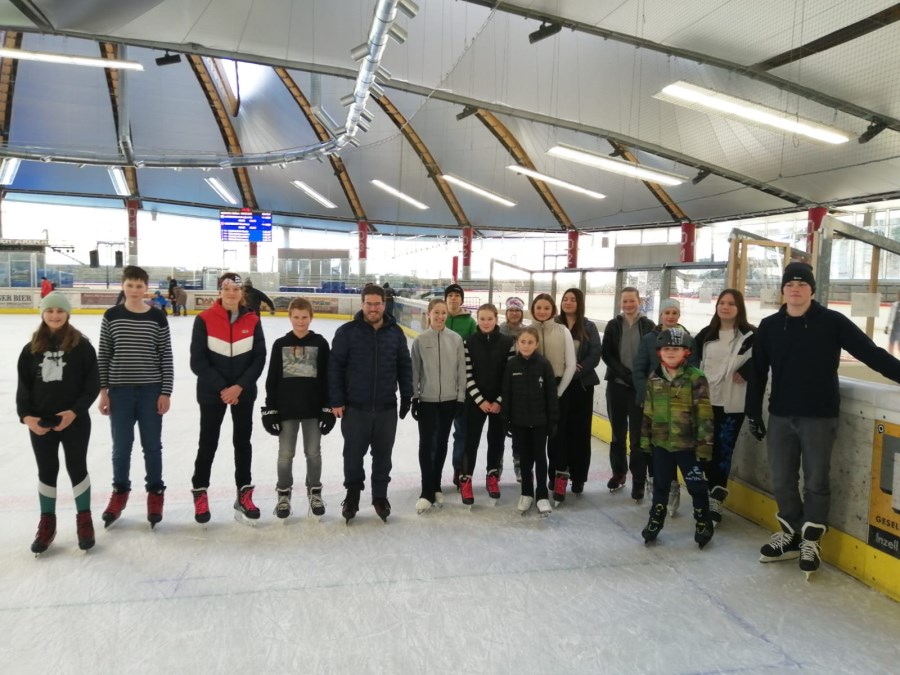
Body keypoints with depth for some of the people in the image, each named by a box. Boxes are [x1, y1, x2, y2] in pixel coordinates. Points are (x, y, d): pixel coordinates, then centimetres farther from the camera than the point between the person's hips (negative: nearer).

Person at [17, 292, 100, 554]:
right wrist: (26, 415, -8)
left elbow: (92, 385, -7)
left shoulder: (82, 346, -6)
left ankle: (84, 519, 22)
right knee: (47, 471, 13)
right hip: (40, 422, 3)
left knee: (77, 468, 8)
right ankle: (47, 523, 26)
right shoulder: (31, 349, 4)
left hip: (75, 421, -3)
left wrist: (74, 411, -17)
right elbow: (23, 386, 6)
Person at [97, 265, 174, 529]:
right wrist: (102, 390, 0)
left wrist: (166, 392, -4)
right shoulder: (111, 316, 0)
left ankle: (155, 492, 24)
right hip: (119, 390, 1)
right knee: (121, 446, 11)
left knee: (152, 445, 9)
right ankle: (120, 491, 30)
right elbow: (103, 355, 3)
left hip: (150, 390, -1)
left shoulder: (157, 317, -3)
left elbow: (166, 357, -1)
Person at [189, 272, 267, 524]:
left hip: (243, 392, 2)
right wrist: (221, 388, -15)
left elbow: (259, 358, -2)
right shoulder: (204, 319, -9)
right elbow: (197, 361, -10)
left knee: (242, 442, 10)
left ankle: (244, 495, 20)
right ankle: (200, 493, 24)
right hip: (212, 393, -2)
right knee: (208, 443, 7)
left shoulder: (252, 321, -2)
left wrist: (239, 386, -14)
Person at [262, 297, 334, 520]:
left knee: (313, 453, 9)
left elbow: (327, 378, 0)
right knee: (285, 454, 8)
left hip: (314, 408, 0)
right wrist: (270, 409, -2)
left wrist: (328, 409, -4)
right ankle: (284, 494, 25)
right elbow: (272, 379, 2)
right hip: (286, 408, 0)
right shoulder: (280, 344, 0)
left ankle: (315, 492, 27)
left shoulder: (320, 343, -2)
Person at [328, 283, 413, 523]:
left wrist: (406, 397, 7)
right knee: (353, 454, 8)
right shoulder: (347, 332, -5)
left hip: (386, 408, 2)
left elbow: (404, 366, 9)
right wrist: (336, 401, -8)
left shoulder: (395, 332, 3)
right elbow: (335, 367, -5)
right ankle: (352, 495, 29)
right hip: (354, 408, -2)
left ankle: (380, 496, 29)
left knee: (383, 455, 12)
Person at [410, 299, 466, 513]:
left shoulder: (456, 339, -1)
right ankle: (427, 492, 4)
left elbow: (461, 370, 2)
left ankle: (436, 486, 25)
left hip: (449, 399, 2)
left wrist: (461, 397, 0)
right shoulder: (420, 340, -4)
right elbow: (415, 371, 0)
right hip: (427, 399, -1)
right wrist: (414, 398, -1)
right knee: (426, 444, -3)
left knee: (441, 443, 11)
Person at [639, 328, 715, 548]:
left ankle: (703, 523, 26)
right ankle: (655, 521, 31)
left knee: (696, 486, 7)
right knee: (660, 485, 16)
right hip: (661, 443, 4)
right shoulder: (654, 378, 4)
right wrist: (645, 440, 10)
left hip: (687, 444, -4)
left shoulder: (696, 378, -11)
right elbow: (648, 411, 10)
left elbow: (704, 414, -11)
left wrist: (704, 444, -13)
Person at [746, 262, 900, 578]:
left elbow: (871, 353, -8)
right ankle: (791, 534, 26)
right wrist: (753, 411, 8)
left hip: (820, 417, -3)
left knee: (816, 481, 5)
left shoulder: (832, 322, -5)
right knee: (782, 481, 9)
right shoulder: (769, 326, 3)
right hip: (780, 416, 3)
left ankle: (811, 541, 21)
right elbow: (758, 372, 7)